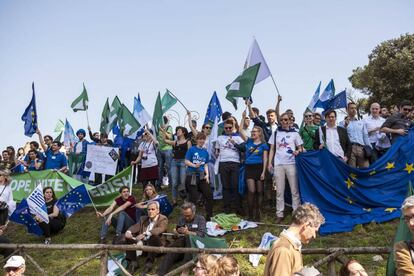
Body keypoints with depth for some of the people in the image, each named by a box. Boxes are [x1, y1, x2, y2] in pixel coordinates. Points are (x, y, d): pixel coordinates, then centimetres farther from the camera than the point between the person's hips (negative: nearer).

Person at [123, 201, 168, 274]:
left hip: (156, 246, -5)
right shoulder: (143, 219, 17)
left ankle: (149, 263, -27)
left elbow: (159, 230, -22)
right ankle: (133, 262, -11)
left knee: (154, 236, -35)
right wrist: (128, 231, -20)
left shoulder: (163, 219, -2)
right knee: (128, 237, -11)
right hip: (142, 244, 5)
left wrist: (145, 234, -36)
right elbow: (135, 227, 5)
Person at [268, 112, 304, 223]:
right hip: (278, 164, 1)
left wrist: (297, 151, -14)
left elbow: (301, 148, 9)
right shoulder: (275, 133, 11)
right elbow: (272, 149, 11)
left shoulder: (294, 133, 8)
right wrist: (270, 163, 2)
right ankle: (280, 214, 7)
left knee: (294, 189, 0)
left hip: (291, 163, -1)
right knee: (279, 190, 3)